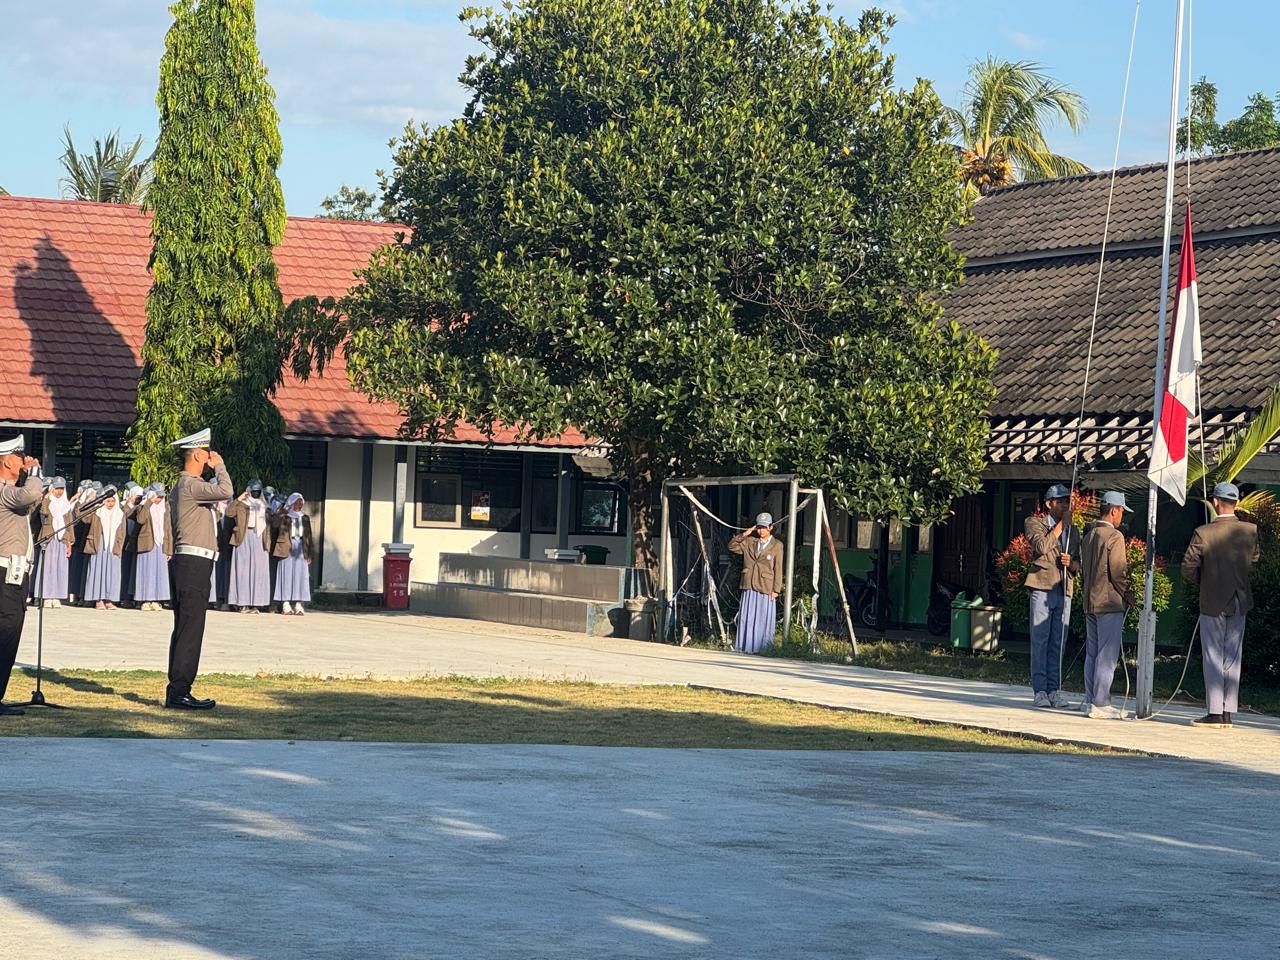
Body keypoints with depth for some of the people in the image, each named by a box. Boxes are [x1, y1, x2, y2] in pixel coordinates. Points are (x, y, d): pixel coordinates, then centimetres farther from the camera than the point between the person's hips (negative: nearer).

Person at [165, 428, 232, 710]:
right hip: (194, 562, -11)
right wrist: (220, 467, -12)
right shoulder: (190, 484, -12)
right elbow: (225, 491, -26)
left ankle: (177, 691, 13)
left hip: (189, 563, 11)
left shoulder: (185, 485, 21)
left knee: (184, 628, 11)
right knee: (190, 628, -11)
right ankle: (179, 693, -13)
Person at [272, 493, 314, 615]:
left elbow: (309, 537, 15)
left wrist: (309, 554, 10)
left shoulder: (305, 519, 16)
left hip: (301, 550, 4)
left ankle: (298, 605, -1)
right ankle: (286, 605, -5)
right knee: (287, 576, -5)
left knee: (300, 576, -1)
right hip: (287, 549, -4)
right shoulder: (284, 518, 4)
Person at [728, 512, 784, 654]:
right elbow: (732, 546, 13)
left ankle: (764, 648, 1)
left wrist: (776, 590, -6)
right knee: (747, 618, 3)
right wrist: (743, 535, -1)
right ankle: (748, 646, 8)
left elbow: (778, 569, -1)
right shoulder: (749, 542, 11)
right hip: (749, 587, 4)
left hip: (765, 589, -4)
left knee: (764, 620, -3)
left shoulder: (777, 546, 1)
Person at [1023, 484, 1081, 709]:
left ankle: (1053, 690, 6)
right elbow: (1041, 547, -14)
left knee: (1057, 643, 3)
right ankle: (1040, 690, -2)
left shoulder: (1073, 530, 21)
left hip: (1064, 590, 5)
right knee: (1040, 641, -4)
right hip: (1042, 587, -5)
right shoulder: (1035, 522, 5)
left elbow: (1078, 565, 23)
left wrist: (1071, 562, -1)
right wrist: (1061, 524, -8)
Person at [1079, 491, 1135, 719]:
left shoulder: (1089, 536, 13)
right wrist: (1129, 597, -5)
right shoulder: (1114, 536, -13)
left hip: (1090, 603, 8)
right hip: (1110, 603, -8)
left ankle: (1090, 700, 15)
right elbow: (1118, 572, -16)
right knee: (1107, 655, -6)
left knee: (1092, 653, 12)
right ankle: (1100, 704, -8)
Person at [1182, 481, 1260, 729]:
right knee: (1232, 658, 9)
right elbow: (1254, 560, 9)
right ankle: (1228, 713, 10)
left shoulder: (1203, 533, -14)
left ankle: (1215, 713, 0)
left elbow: (1188, 569, -12)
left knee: (1213, 658, 2)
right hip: (1240, 603, 3)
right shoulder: (1250, 531, -5)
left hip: (1212, 604, -3)